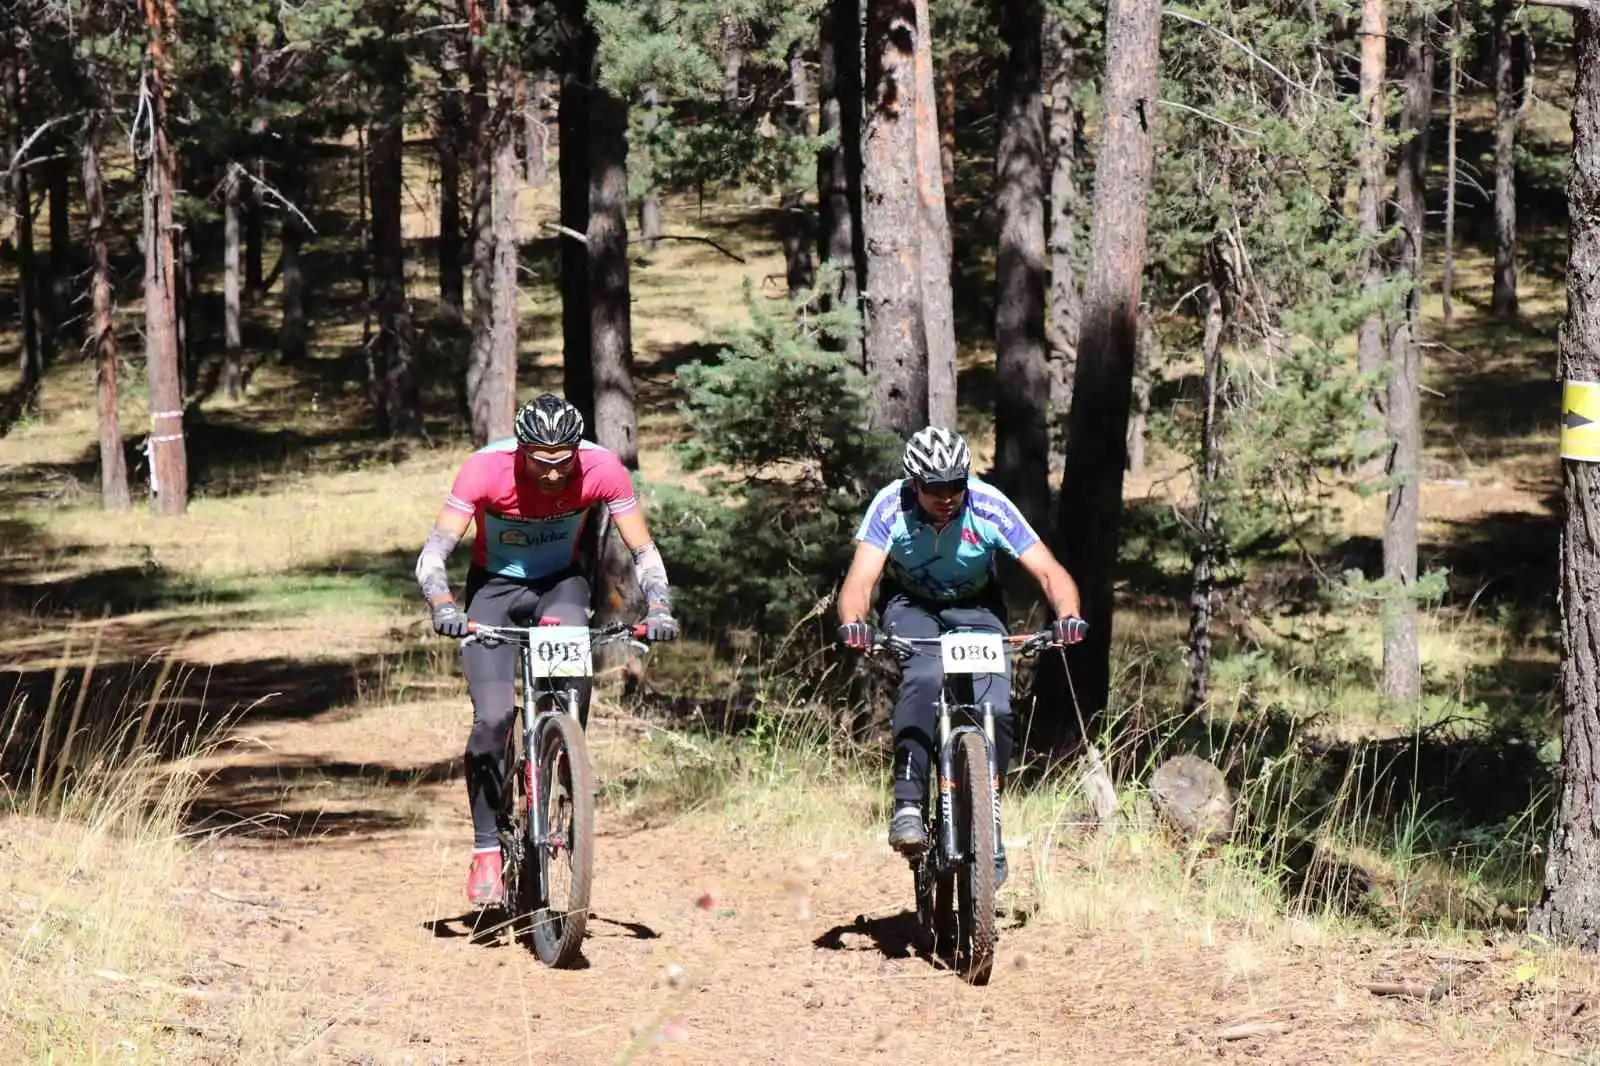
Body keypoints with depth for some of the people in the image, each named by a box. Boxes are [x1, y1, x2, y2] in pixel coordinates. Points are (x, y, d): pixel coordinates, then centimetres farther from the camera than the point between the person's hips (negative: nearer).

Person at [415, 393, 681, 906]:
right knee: (492, 718, -17)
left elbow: (643, 551, -18)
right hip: (495, 585, -1)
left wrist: (659, 608, -36)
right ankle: (486, 848, -4)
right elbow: (433, 554, -31)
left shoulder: (602, 469, -24)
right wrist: (443, 607, -50)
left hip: (561, 581, 1)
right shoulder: (486, 468, -29)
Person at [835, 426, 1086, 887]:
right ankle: (907, 804, -34)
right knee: (924, 679, -34)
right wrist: (853, 623, -57)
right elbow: (861, 578, -35)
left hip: (975, 608, 1)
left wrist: (1068, 617, -48)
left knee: (995, 709, -20)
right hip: (911, 606, -1)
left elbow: (1049, 572, -28)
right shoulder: (891, 507, -27)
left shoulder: (989, 506, -27)